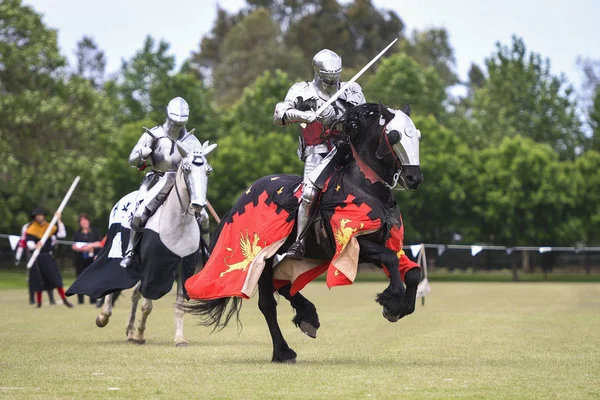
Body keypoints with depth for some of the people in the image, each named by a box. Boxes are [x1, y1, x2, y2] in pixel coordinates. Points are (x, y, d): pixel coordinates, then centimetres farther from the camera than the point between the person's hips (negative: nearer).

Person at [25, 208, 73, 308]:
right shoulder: (31, 229, -4)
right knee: (38, 281, 3)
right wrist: (35, 246, -37)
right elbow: (29, 242, -15)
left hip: (48, 257, 2)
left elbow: (62, 234, -1)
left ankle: (64, 300, 2)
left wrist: (59, 221, -5)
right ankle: (39, 303, 15)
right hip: (37, 258, -2)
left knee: (56, 279, -4)